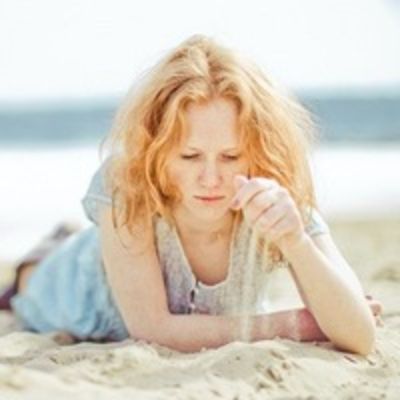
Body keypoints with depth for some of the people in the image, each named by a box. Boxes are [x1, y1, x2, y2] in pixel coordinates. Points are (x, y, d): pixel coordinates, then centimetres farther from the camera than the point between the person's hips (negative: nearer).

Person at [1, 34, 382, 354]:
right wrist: (288, 325, -44)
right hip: (101, 301, -2)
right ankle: (55, 250, 60)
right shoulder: (123, 187, -43)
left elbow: (360, 339, -46)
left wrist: (295, 241, -63)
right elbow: (151, 327, -42)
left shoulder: (279, 204, -39)